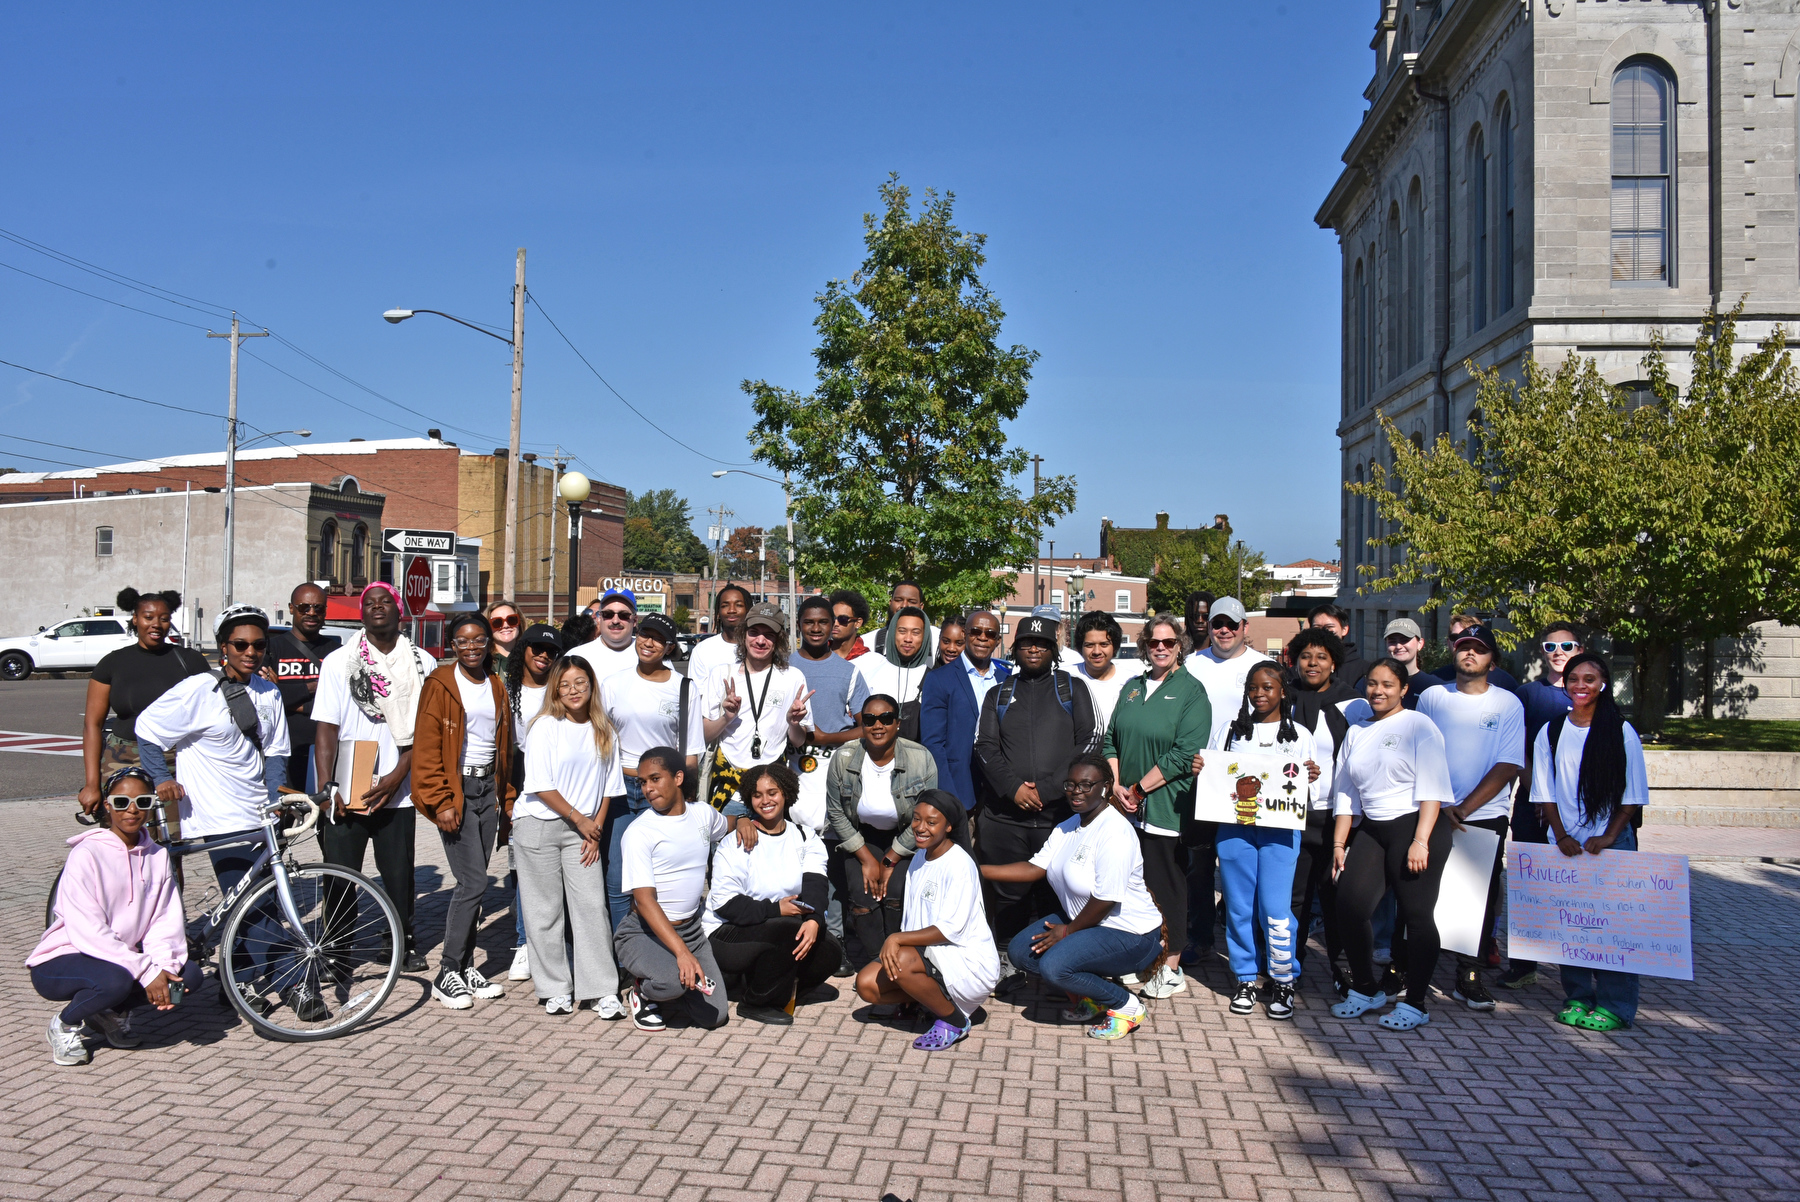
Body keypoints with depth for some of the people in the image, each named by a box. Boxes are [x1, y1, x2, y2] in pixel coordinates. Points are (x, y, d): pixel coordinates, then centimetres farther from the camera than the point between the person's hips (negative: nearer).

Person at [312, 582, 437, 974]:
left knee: (399, 875, 4)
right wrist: (326, 789, -10)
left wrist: (396, 776, -10)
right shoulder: (339, 662, 4)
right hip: (345, 791, 0)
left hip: (397, 791, 0)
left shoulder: (422, 664, 5)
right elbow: (325, 729, -1)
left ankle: (405, 944, 23)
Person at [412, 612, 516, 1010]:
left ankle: (465, 966, 18)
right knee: (473, 882, -9)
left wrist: (507, 798, 15)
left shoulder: (496, 687, 12)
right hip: (455, 789, -6)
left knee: (473, 883, 9)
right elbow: (426, 750, -9)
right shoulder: (440, 685, -6)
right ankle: (447, 974, 1)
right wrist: (440, 802, -15)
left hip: (488, 787, 6)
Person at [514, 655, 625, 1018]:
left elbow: (608, 788, 10)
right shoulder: (545, 727, -5)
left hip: (583, 831, 3)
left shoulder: (605, 732, 7)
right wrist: (580, 819, -7)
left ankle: (602, 991, 2)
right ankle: (555, 990, 13)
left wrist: (596, 830, 0)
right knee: (546, 910, 1)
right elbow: (541, 785, -10)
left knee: (592, 906, -3)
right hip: (538, 825, -3)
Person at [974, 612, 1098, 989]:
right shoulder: (998, 694, 17)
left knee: (1055, 893, -1)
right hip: (1004, 813, 2)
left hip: (1059, 812, -2)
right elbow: (985, 746, 7)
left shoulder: (1072, 689, 11)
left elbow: (1088, 742, 1)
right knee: (1008, 893, 4)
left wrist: (1046, 788, -8)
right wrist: (1013, 787, -9)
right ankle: (1010, 962, 15)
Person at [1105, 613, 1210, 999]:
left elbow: (1184, 754, -13)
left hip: (1167, 807, -5)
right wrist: (1117, 787, -2)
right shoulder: (1132, 688, 14)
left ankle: (1171, 968, 12)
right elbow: (1110, 741, 13)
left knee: (1166, 886, 1)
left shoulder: (1192, 690, -4)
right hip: (1127, 808, 5)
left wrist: (1139, 789, -12)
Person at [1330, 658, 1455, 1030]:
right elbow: (1346, 794, 18)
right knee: (1349, 905, -5)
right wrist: (1339, 842, 13)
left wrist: (1420, 840, -17)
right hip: (1372, 830, 6)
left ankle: (1415, 1004, 9)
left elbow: (1431, 787, -9)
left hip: (1416, 826, -5)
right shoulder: (1356, 732, 17)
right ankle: (1365, 991, 13)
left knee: (1416, 914, -3)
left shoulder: (1418, 726, -2)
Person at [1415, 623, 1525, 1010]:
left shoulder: (1508, 704, 2)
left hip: (1485, 817, -1)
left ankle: (1469, 975, 14)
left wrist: (1462, 809, -12)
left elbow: (1508, 766, -5)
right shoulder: (1432, 697, 6)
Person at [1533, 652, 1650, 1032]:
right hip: (1565, 843, 2)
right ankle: (1577, 997, 15)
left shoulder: (1621, 732, -1)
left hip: (1611, 842, -2)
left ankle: (1614, 1005, 6)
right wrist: (1561, 835, -4)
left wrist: (1609, 836, -9)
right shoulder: (1550, 733, 5)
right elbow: (1545, 791, 6)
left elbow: (1633, 794, -1)